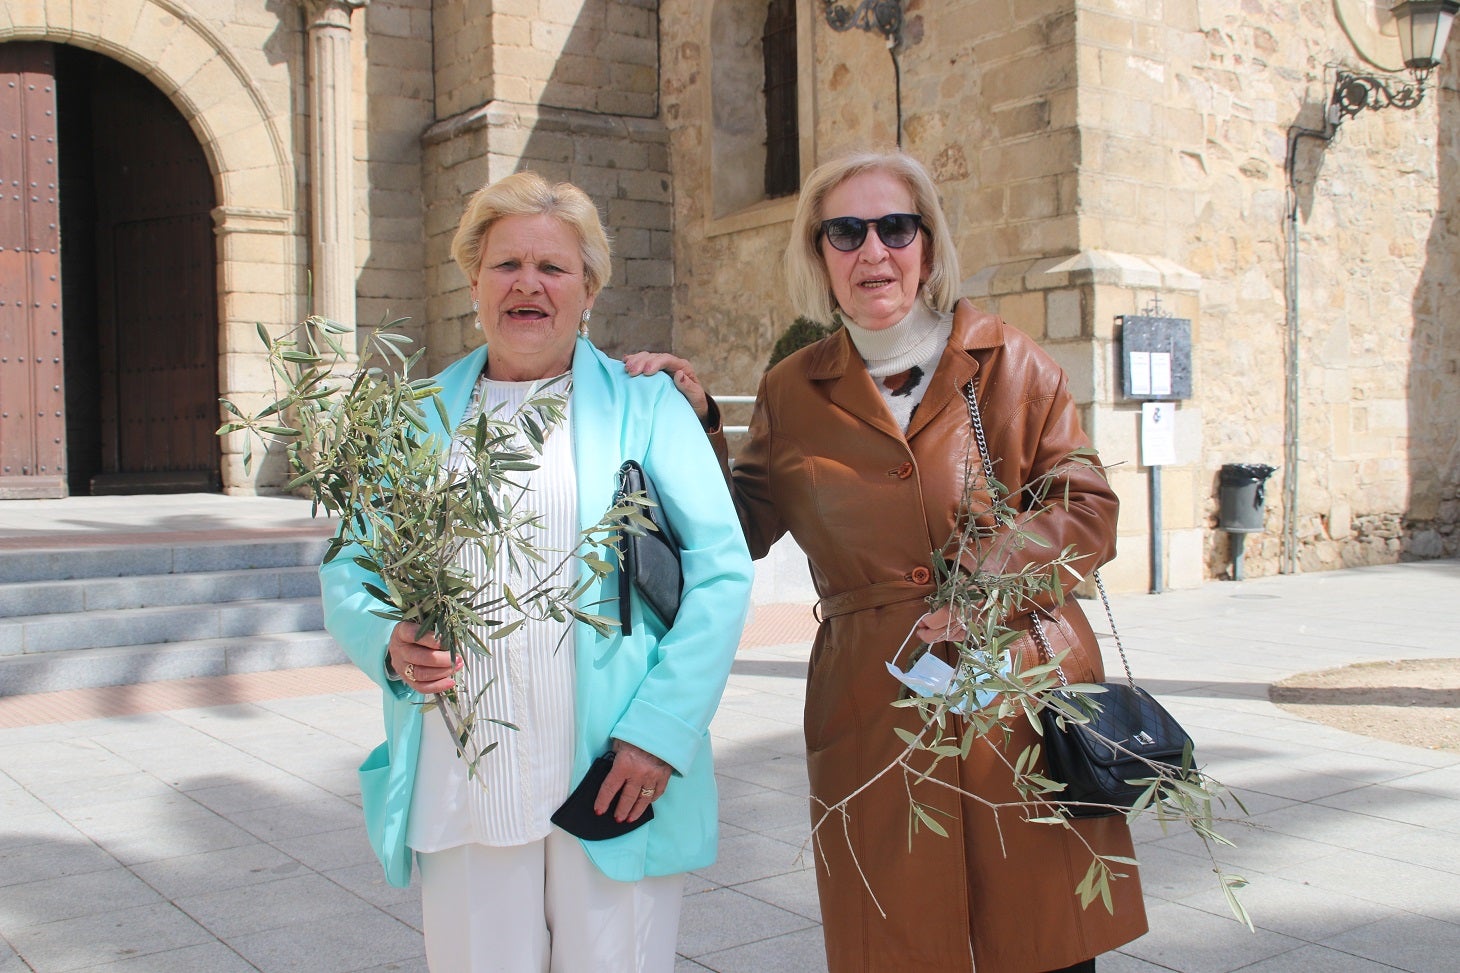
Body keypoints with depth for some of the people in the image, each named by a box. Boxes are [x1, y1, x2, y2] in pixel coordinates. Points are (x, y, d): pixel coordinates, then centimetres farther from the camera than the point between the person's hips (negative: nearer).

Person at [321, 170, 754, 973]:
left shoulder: (645, 405, 4)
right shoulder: (420, 417, 12)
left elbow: (720, 569, -3)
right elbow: (348, 571, 12)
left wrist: (660, 730, -11)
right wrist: (389, 643, -10)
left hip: (610, 782, -2)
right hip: (459, 787, 2)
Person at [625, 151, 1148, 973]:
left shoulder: (1011, 363, 5)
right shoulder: (793, 394, 9)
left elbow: (1088, 509, 2)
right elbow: (743, 528, 11)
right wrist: (694, 422, 0)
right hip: (877, 714, 1)